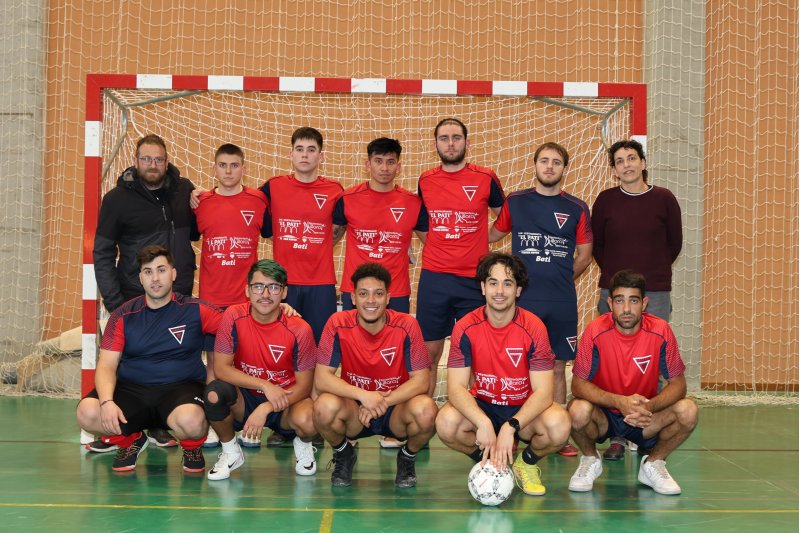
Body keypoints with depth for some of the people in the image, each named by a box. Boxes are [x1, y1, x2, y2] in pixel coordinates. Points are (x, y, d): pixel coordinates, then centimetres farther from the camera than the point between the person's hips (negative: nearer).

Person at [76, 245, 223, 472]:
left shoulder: (195, 310, 0)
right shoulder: (123, 315, 4)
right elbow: (107, 365, 0)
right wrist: (107, 401, -20)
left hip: (180, 388, -2)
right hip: (131, 389, 2)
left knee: (191, 420, -37)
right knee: (88, 413, -26)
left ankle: (192, 447, 3)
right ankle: (130, 441, 8)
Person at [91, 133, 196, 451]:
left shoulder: (184, 190, 5)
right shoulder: (118, 198, -4)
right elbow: (103, 254, -3)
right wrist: (113, 302, -9)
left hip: (180, 296, 3)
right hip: (134, 297, -3)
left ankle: (158, 425, 21)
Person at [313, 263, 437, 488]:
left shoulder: (406, 325, -13)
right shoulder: (338, 324, -12)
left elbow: (420, 381, -13)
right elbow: (321, 379, -15)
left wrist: (382, 402, -26)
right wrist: (363, 395, -29)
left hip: (395, 410, 0)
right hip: (353, 411, 0)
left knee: (425, 410, -33)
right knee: (325, 407, -33)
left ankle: (408, 456, 4)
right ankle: (343, 454, 4)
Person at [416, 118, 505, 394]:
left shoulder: (485, 179, -1)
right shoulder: (425, 181, 6)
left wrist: (476, 241, 3)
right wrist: (435, 249, 11)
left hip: (474, 278, -1)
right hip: (433, 278, 2)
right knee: (429, 353, 6)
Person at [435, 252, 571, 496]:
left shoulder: (534, 328, -15)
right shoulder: (465, 328, -12)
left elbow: (543, 392, -20)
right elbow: (456, 388, -18)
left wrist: (510, 427, -35)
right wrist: (483, 423, -36)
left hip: (524, 410, 0)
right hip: (481, 407, 1)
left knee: (559, 425, -33)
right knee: (447, 421, -32)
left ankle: (527, 462, 3)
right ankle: (488, 462, 2)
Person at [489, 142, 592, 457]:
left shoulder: (577, 209, 6)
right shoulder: (515, 203, 6)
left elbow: (584, 256, 13)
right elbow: (491, 236, 17)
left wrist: (560, 280, 9)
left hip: (562, 303, 1)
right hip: (521, 299, -1)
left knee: (557, 367, 6)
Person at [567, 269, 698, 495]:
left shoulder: (660, 331, -14)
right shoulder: (596, 331, -18)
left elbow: (678, 383, -10)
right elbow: (579, 384, -17)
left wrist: (649, 406, -31)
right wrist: (620, 402, -34)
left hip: (645, 418, 2)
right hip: (604, 415, -1)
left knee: (688, 410, -24)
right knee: (578, 410, -33)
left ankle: (653, 464, 4)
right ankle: (590, 460, 2)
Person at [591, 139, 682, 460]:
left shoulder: (663, 199, 1)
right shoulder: (606, 200, 2)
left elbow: (675, 242, 11)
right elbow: (595, 243, 12)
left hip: (656, 294, 0)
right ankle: (617, 437, 8)